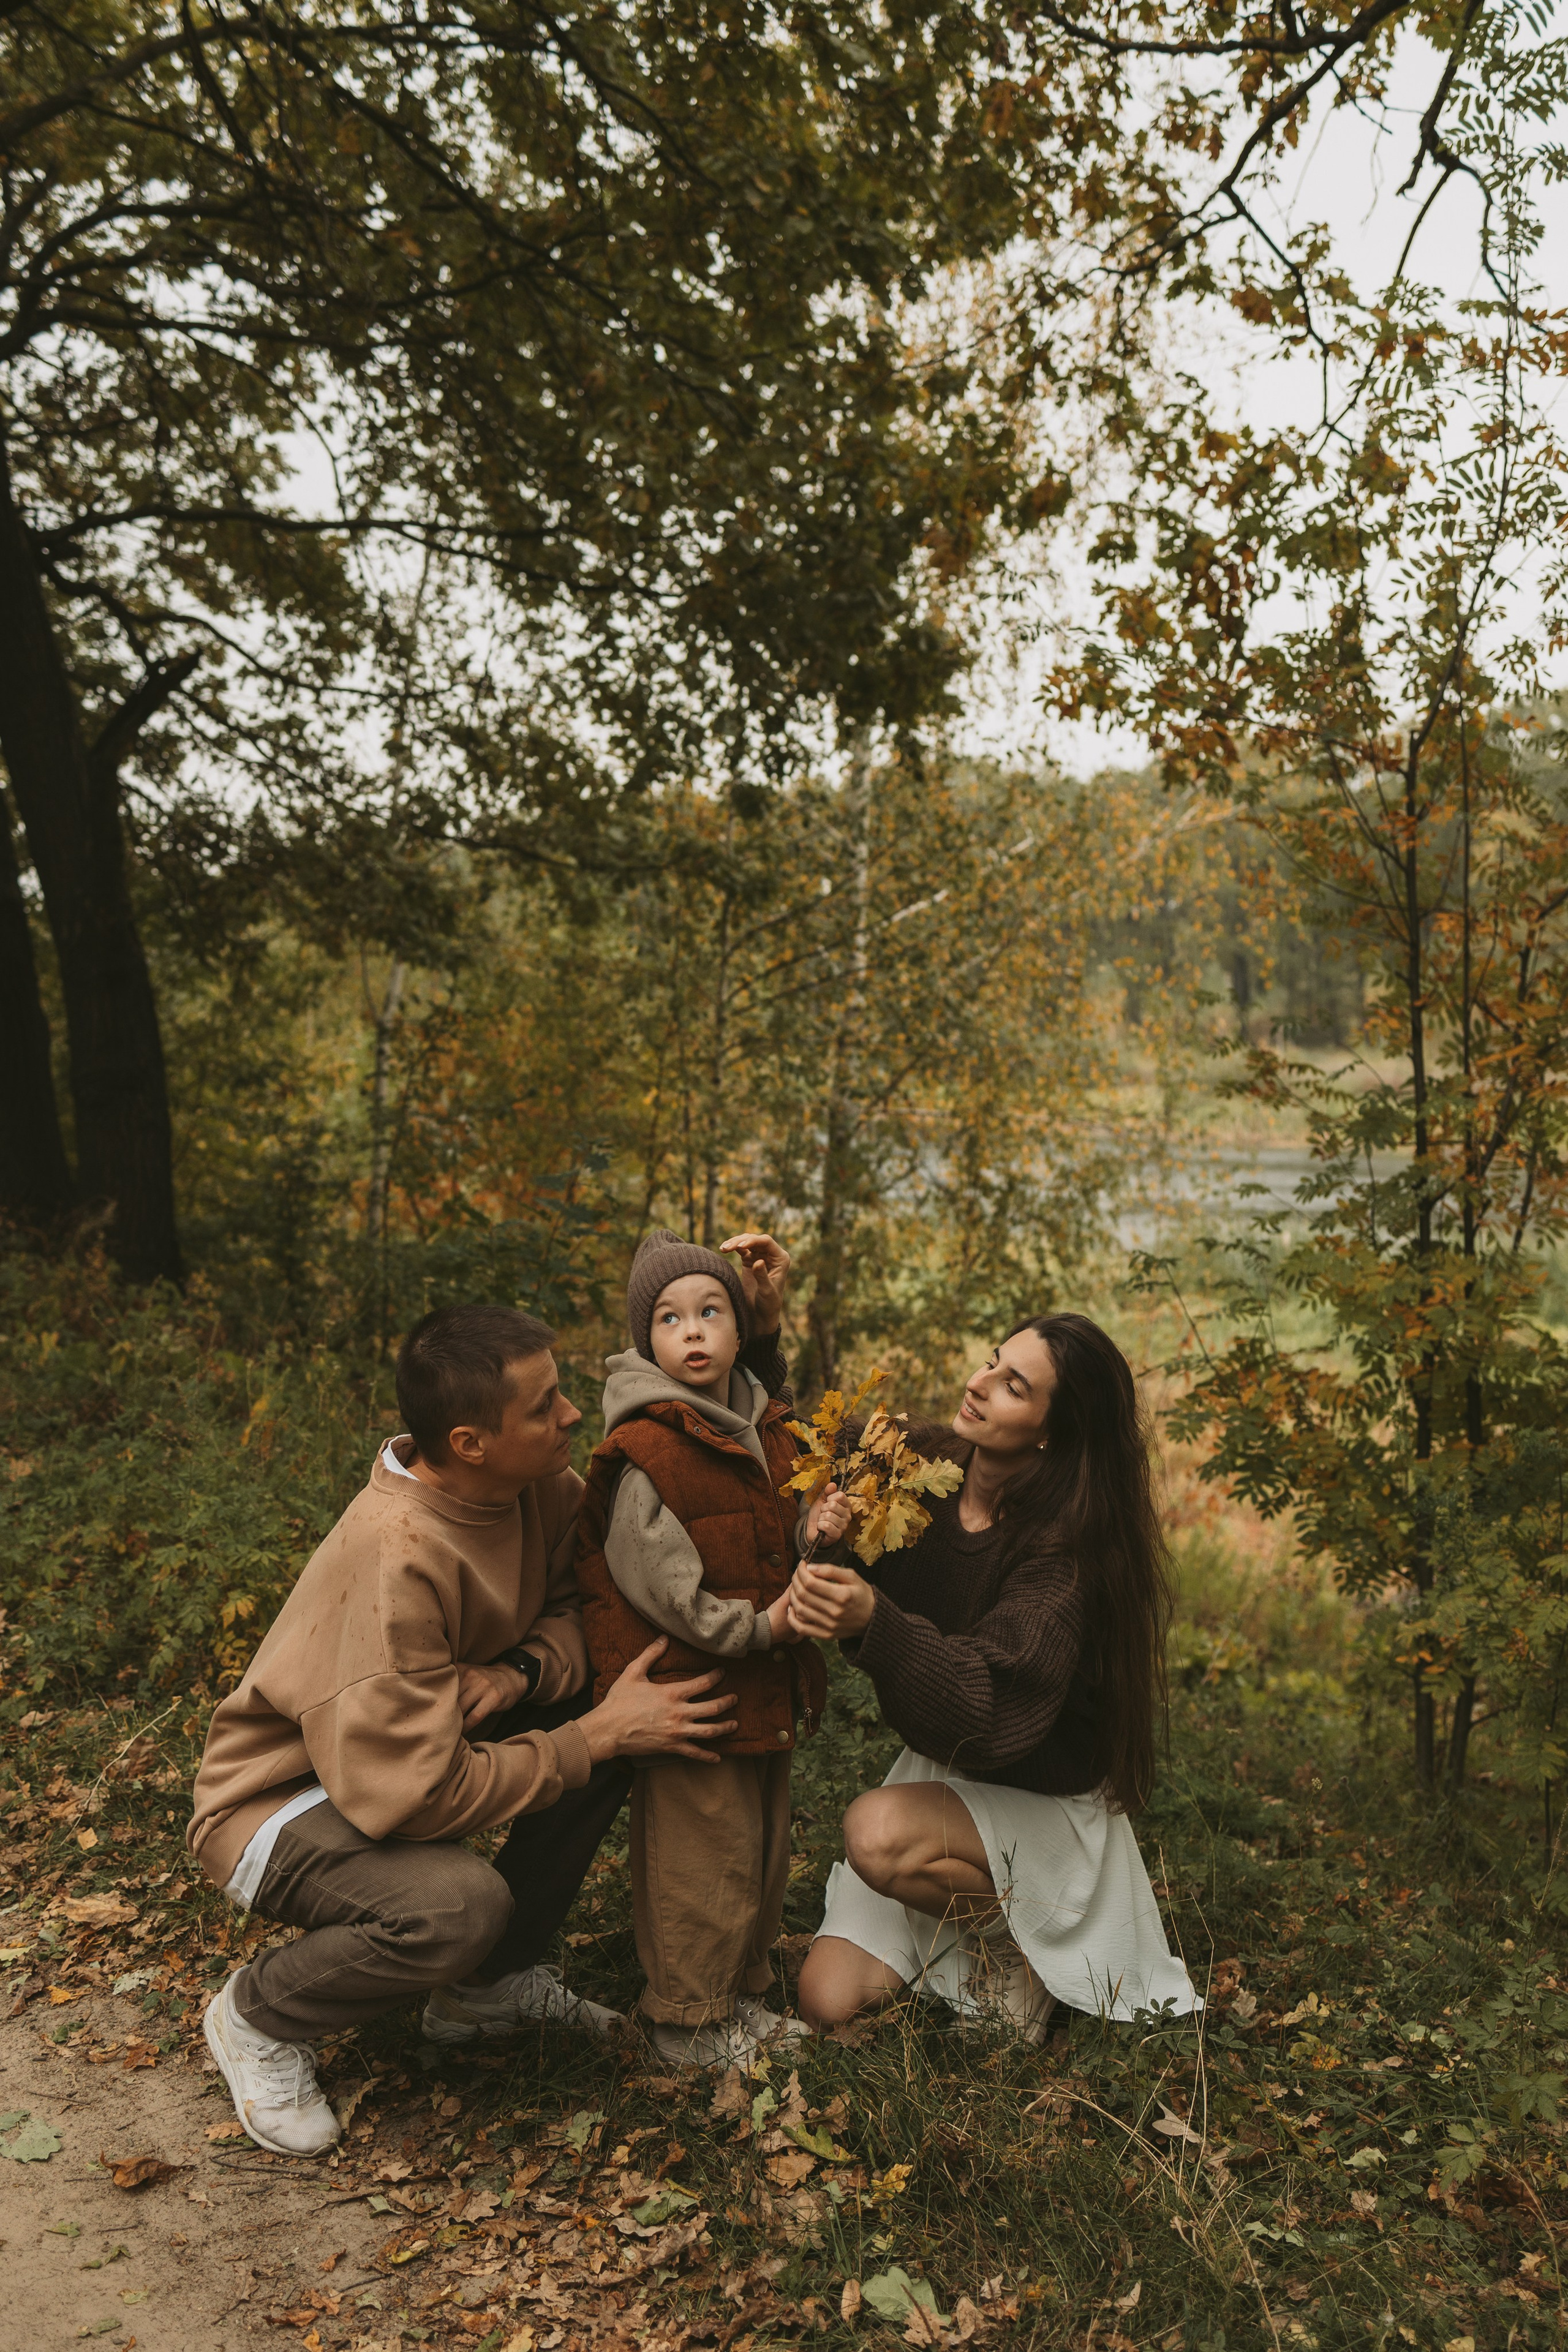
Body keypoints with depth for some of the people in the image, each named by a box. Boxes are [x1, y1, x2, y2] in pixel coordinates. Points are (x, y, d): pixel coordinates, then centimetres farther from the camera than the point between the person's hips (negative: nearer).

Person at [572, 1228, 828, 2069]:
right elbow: (655, 1581, -19)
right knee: (700, 1856, 2)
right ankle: (687, 2022, 21)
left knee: (762, 1849, 19)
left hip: (767, 1693, 8)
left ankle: (740, 1995, 37)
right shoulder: (645, 1452, -18)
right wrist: (755, 1629, -18)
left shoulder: (771, 1434, 7)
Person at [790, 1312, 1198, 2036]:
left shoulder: (1063, 1550, -24)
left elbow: (992, 1710, -34)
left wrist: (871, 1622, -47)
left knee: (879, 1833, -33)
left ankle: (1020, 1937, -4)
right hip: (937, 1774, 5)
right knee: (827, 2001, -7)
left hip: (1039, 1803, -5)